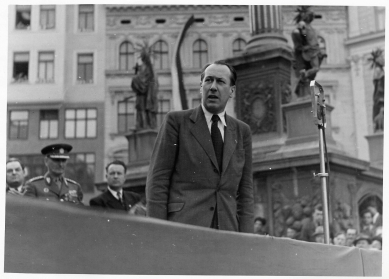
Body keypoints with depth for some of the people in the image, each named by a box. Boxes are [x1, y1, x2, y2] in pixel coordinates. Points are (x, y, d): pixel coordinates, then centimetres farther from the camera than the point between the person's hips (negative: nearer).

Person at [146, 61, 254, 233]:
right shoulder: (176, 121, 5)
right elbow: (157, 180, 1)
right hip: (182, 227, -3)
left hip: (226, 229, 3)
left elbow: (245, 190, 13)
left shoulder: (242, 131, 15)